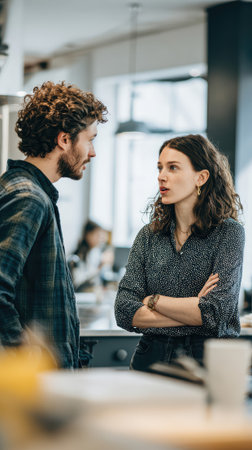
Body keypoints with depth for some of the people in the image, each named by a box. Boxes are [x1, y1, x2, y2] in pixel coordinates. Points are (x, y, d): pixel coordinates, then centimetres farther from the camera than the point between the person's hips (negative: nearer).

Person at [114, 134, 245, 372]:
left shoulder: (228, 232, 1)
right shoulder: (148, 236, 11)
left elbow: (216, 313, -10)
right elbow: (124, 311, 2)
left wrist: (153, 300, 0)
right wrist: (192, 311, -6)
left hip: (208, 361, -2)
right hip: (151, 359, 3)